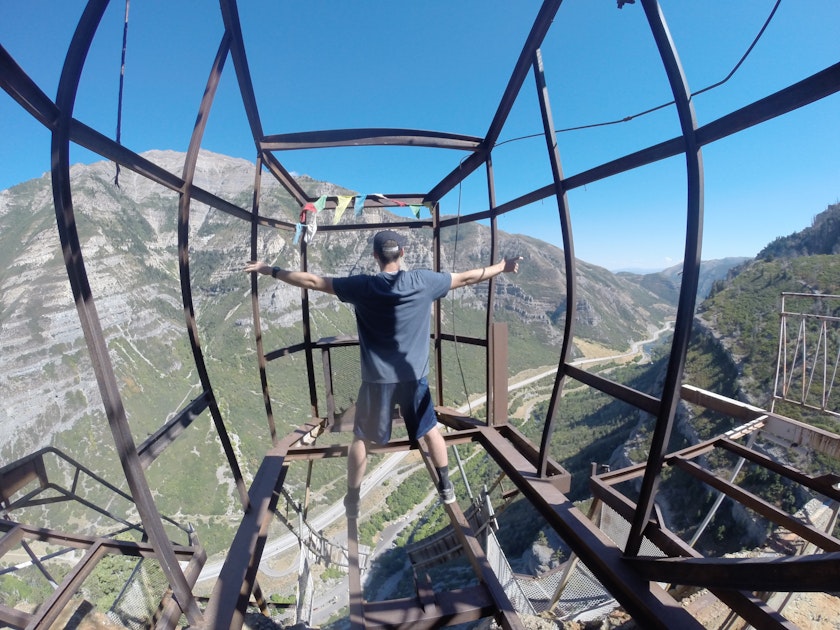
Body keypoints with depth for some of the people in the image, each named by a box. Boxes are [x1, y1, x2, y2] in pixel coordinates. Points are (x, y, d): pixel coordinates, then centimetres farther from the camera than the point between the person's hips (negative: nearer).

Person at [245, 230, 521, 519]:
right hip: (414, 377, 1)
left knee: (361, 439, 18)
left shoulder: (361, 286, -9)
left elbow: (312, 281, -3)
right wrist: (503, 267, 17)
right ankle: (445, 487, 36)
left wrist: (269, 270, 9)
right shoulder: (423, 281, -8)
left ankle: (352, 501, 33)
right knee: (430, 431, 22)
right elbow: (467, 278, 2)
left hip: (377, 380, 0)